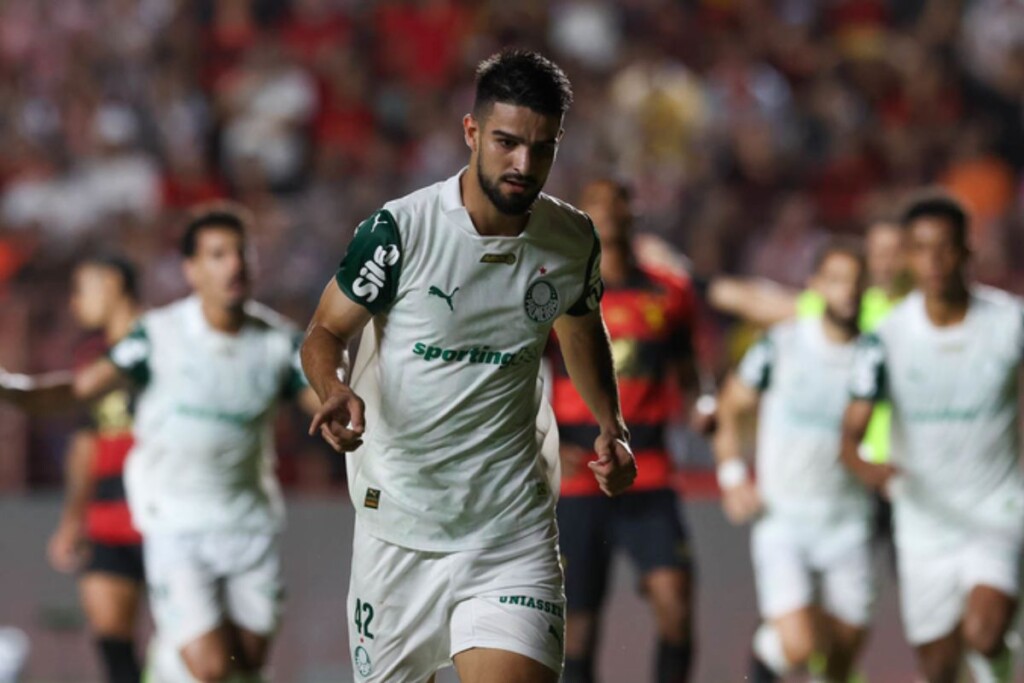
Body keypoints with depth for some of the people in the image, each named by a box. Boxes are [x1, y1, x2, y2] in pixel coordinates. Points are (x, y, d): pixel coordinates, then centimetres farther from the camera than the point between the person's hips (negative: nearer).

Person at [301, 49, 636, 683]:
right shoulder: (399, 229, -12)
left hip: (513, 525, 1)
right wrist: (335, 389, -23)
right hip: (400, 510, -1)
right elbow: (327, 331, -1)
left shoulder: (574, 240, 1)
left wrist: (611, 425, 7)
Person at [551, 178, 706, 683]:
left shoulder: (668, 295, 8)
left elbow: (685, 374, 21)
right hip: (579, 478, -2)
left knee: (675, 602, -13)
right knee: (579, 624, 1)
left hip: (647, 476, 2)